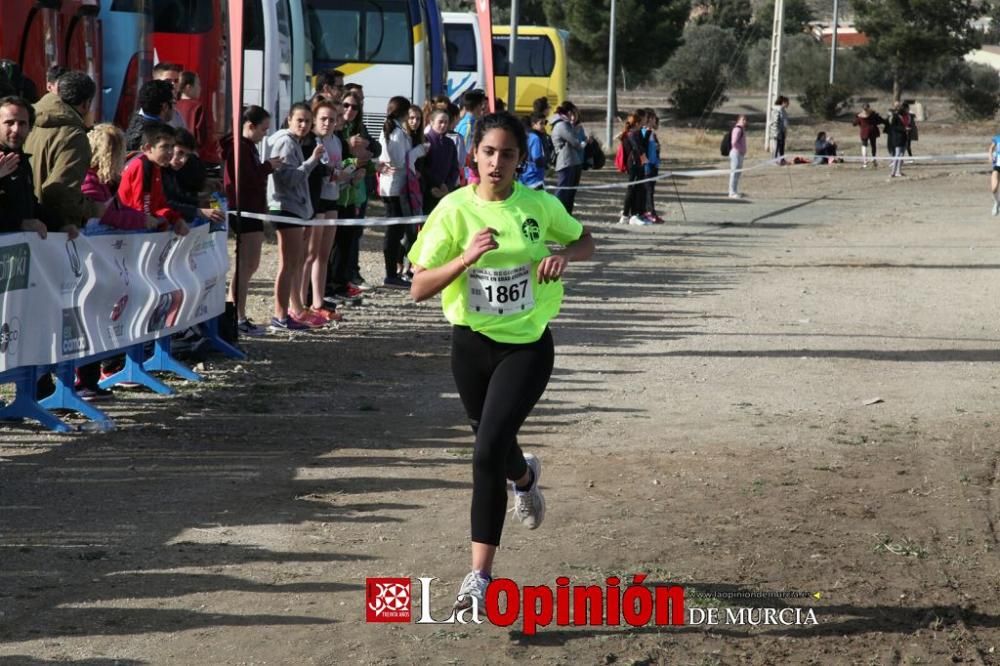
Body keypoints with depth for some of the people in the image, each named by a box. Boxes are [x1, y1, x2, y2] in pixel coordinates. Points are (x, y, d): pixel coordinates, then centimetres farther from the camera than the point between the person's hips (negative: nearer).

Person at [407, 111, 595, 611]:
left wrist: (564, 254, -11)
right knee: (493, 445, 19)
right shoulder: (455, 209, -9)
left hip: (527, 345, -2)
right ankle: (524, 474, 60)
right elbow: (419, 289, -11)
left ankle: (481, 574, -9)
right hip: (472, 344, 2)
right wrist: (466, 257, -27)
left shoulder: (540, 206, -7)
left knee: (488, 450, -18)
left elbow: (585, 241, 12)